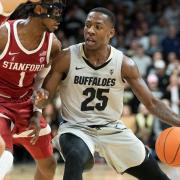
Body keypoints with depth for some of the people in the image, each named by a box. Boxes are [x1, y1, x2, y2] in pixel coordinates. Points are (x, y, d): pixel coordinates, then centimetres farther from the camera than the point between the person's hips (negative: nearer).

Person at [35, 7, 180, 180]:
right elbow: (45, 96, -8)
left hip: (112, 129, 3)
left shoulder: (124, 64, -10)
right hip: (76, 127, -3)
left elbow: (151, 102, -5)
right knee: (76, 159, -38)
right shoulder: (67, 58, -14)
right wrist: (40, 99, -33)